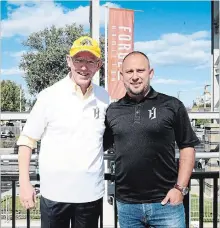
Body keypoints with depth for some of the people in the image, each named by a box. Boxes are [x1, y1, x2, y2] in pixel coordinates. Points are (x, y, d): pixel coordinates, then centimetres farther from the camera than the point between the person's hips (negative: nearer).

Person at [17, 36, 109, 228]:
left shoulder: (104, 98, 1)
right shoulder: (50, 96, -8)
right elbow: (27, 140, -4)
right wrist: (24, 183, -8)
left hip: (92, 193, 3)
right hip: (55, 193, -2)